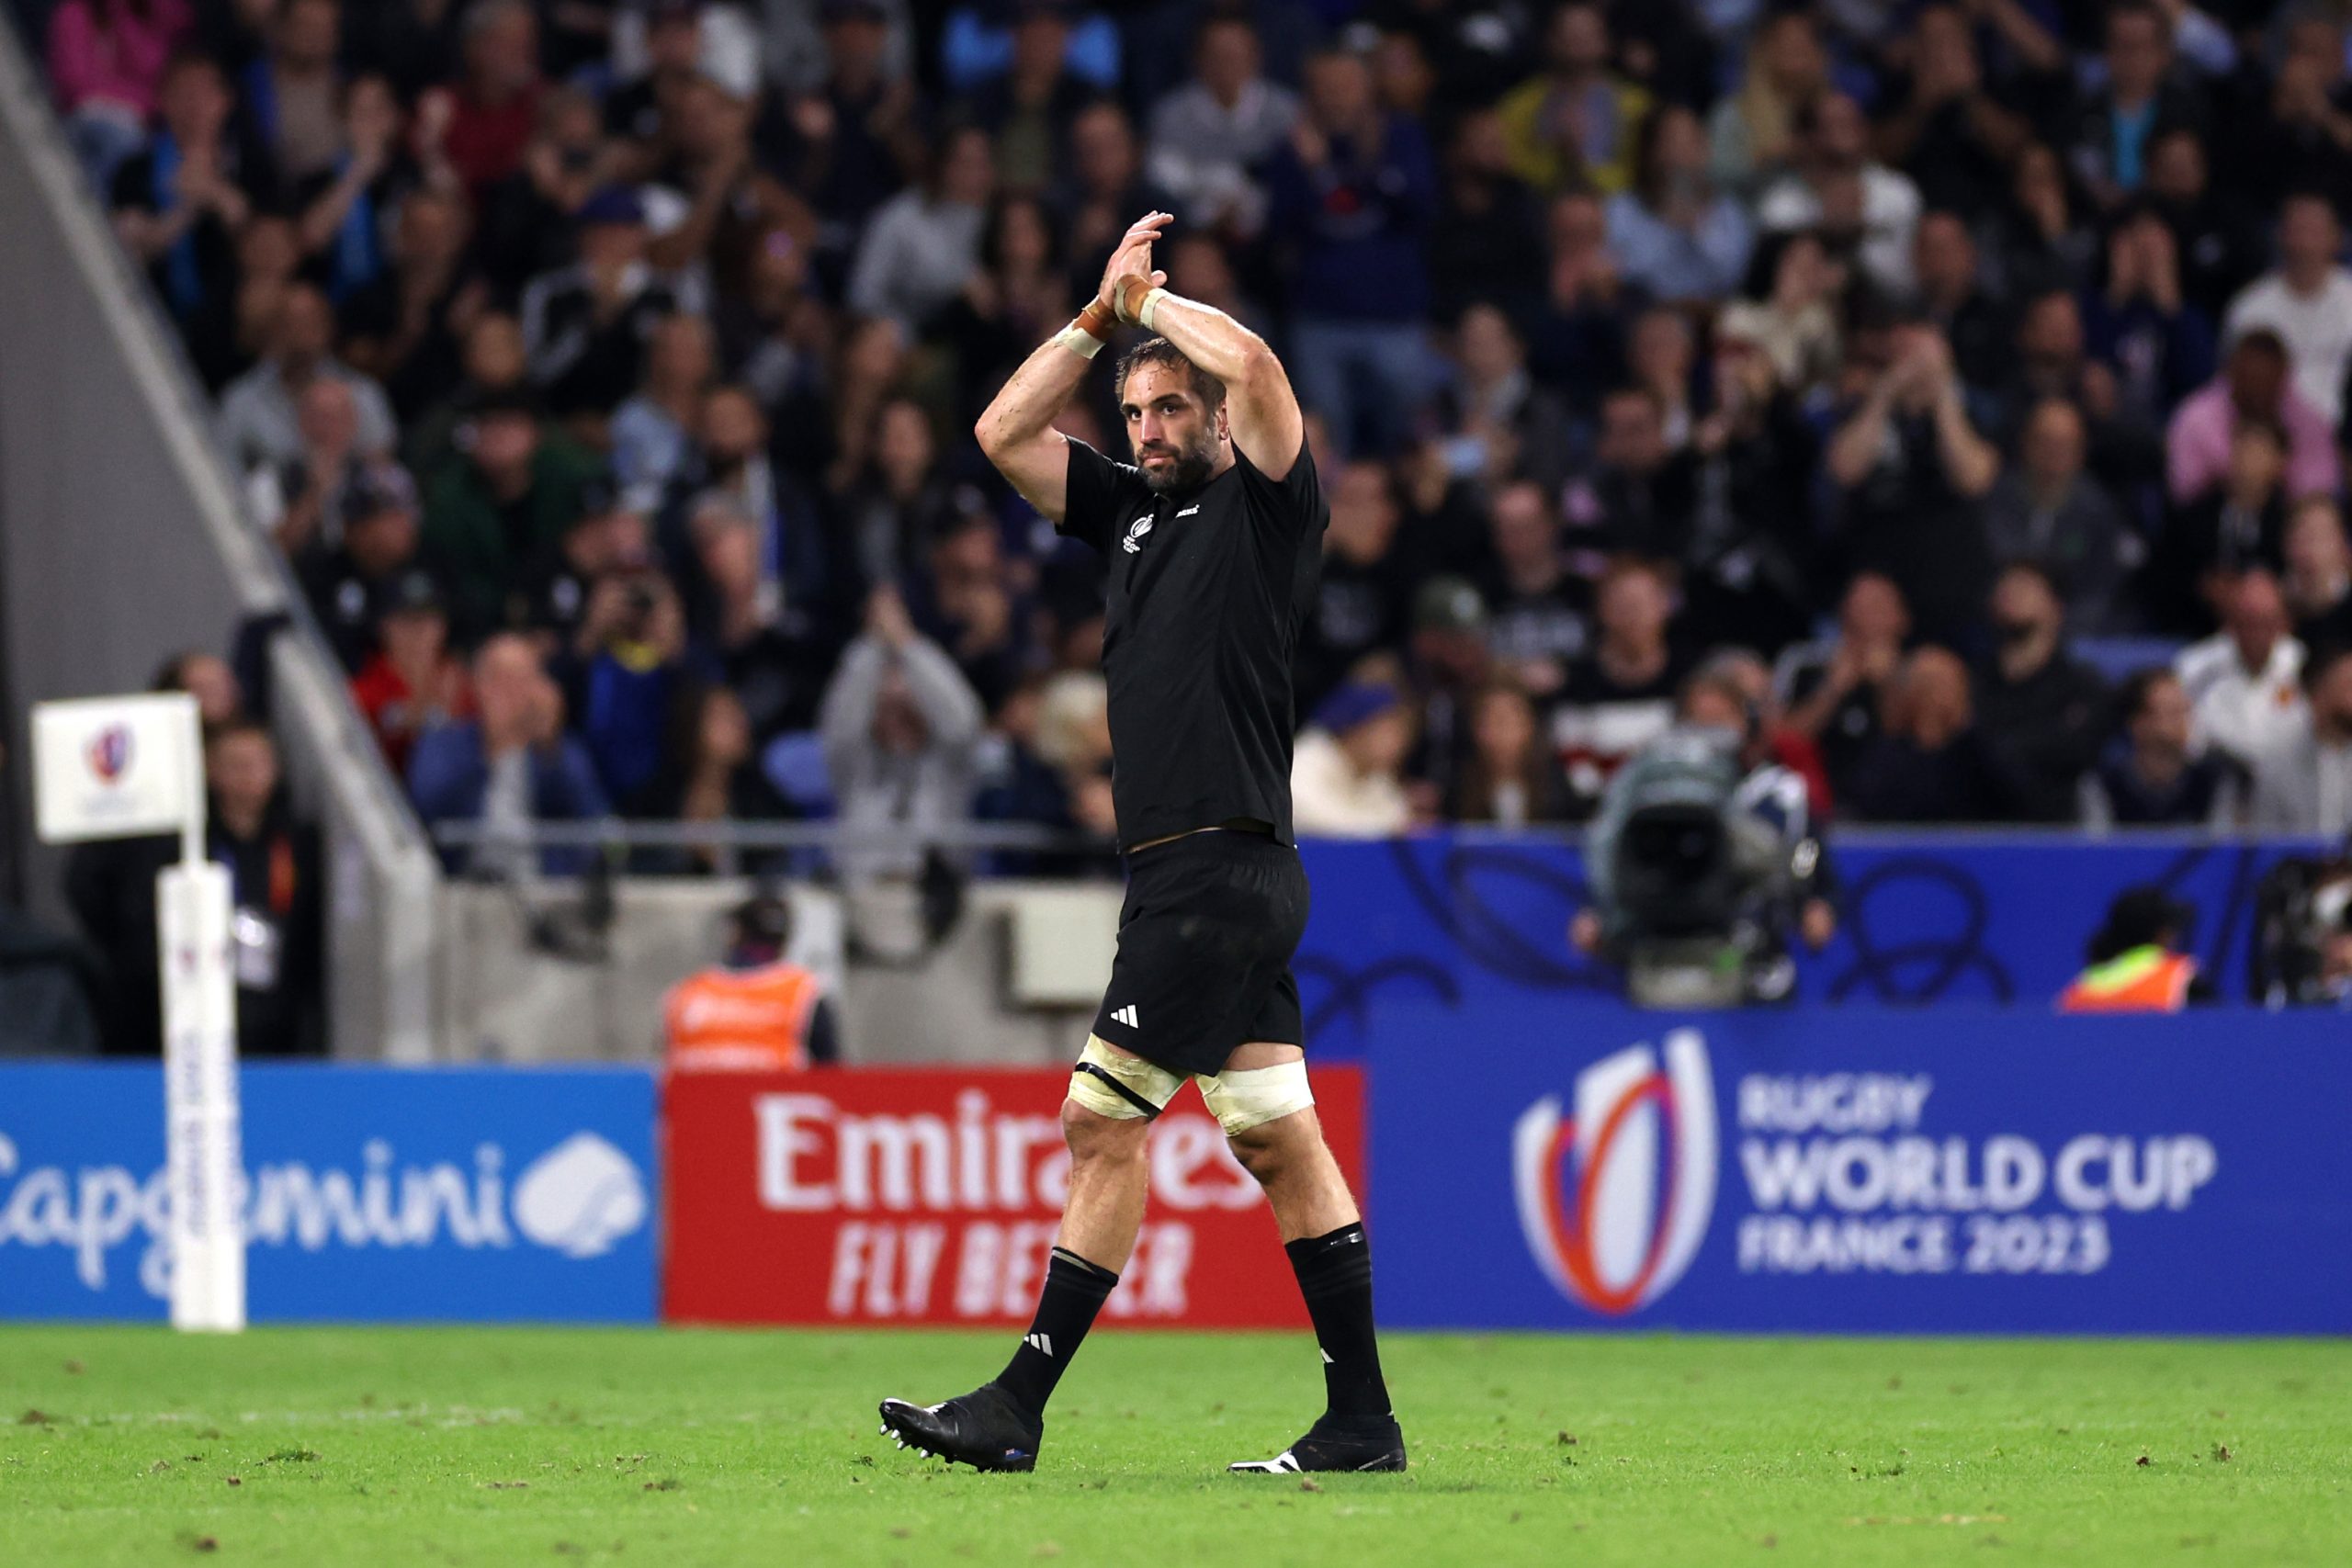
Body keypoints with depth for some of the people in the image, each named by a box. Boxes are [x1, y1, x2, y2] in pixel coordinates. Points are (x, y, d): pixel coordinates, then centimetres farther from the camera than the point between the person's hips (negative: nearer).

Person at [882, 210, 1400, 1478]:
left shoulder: (1266, 503, -3)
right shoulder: (1135, 511, 19)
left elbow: (1253, 363, -19)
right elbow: (1003, 434, 20)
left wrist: (1147, 297, -2)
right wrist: (1102, 313, 11)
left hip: (1222, 871, -9)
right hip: (1184, 878, 9)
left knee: (1102, 1121, -8)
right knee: (1276, 1142, 6)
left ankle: (1017, 1409, -7)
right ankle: (1360, 1421, 6)